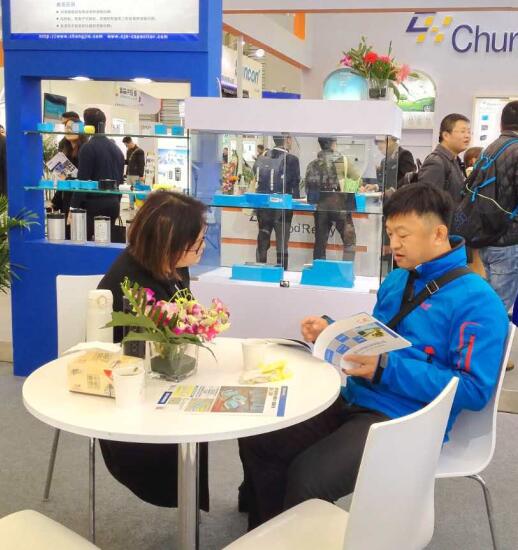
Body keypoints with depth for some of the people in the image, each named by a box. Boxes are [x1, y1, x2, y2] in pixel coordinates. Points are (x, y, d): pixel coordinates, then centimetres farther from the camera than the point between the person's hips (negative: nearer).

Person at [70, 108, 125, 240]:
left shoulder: (88, 148, -10)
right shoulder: (116, 149, 12)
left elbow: (82, 180, -13)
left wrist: (74, 207, -11)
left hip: (94, 204, -7)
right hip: (113, 204, 7)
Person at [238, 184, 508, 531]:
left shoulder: (476, 300, -13)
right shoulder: (396, 280, 12)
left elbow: (475, 391, -18)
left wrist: (387, 369, -24)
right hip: (353, 401, 8)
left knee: (307, 477, -27)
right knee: (256, 440, -3)